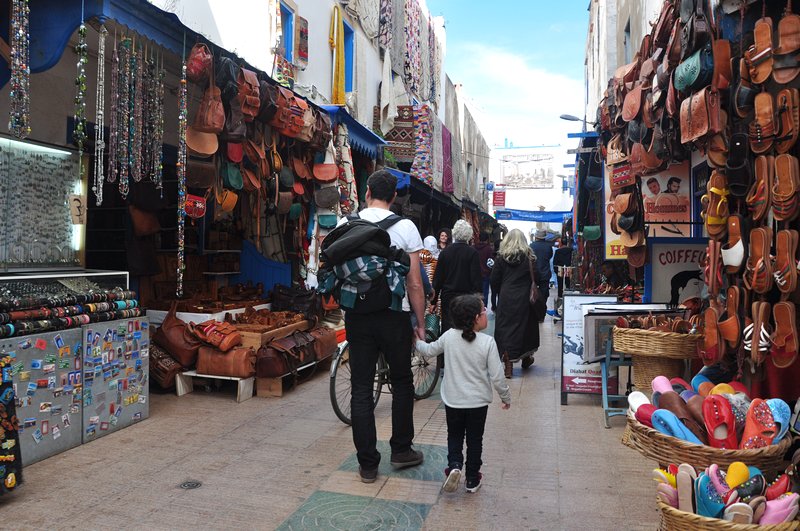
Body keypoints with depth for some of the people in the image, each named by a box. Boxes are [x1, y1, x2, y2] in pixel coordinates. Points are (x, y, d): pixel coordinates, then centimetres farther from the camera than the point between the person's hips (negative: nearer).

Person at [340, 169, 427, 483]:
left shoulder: (346, 224, 1)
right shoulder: (405, 227, -5)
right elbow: (414, 283, -5)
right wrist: (420, 323, 4)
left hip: (357, 314, 2)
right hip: (394, 315, -1)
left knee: (361, 388, 8)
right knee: (402, 382, 18)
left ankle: (368, 464, 15)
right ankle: (401, 450, 27)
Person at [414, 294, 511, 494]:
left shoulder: (448, 337, -9)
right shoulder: (487, 342, -17)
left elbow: (429, 351, 8)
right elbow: (497, 377, -13)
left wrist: (418, 342, 29)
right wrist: (506, 397, 4)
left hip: (453, 400, 2)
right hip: (478, 402, -1)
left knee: (454, 436, 19)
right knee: (474, 440, 15)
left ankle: (454, 465, -3)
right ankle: (472, 480, 24)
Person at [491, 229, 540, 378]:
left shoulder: (501, 257, -3)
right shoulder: (529, 257, -4)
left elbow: (494, 280, -1)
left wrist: (498, 293, 14)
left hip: (506, 298, -1)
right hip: (524, 298, 1)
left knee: (506, 328, 4)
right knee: (525, 326, 16)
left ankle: (508, 365, 1)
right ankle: (525, 359, 32)